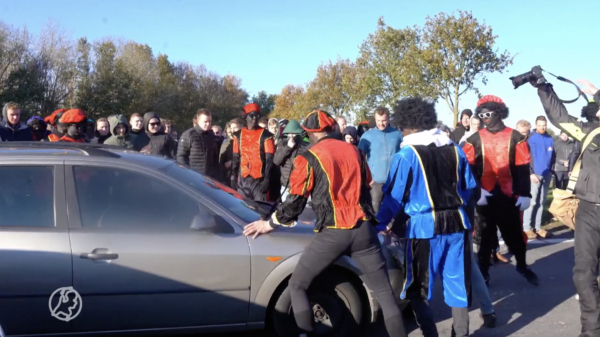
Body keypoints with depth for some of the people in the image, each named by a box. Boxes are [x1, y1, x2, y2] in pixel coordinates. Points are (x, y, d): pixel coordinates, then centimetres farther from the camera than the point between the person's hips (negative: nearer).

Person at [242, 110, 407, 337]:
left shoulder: (308, 159, -1)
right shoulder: (354, 151, 14)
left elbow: (295, 201, 1)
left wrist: (270, 223, 17)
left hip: (332, 233, -4)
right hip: (363, 228, 4)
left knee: (297, 286, 11)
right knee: (384, 291, 11)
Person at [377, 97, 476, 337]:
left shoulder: (407, 155, -8)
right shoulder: (454, 149, 8)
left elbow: (394, 197, -7)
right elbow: (469, 187, 15)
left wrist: (379, 225, 4)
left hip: (424, 226, -5)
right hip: (457, 222, 5)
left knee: (417, 288, 9)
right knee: (457, 283, 14)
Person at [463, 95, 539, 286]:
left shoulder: (515, 137, 2)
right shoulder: (475, 139, 2)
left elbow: (523, 168, 0)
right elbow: (468, 168, -2)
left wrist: (524, 194, -5)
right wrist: (476, 190, -15)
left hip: (509, 195, 0)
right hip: (484, 196, 0)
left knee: (514, 233, 11)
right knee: (484, 236, 9)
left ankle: (522, 266, 34)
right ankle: (483, 272, 22)